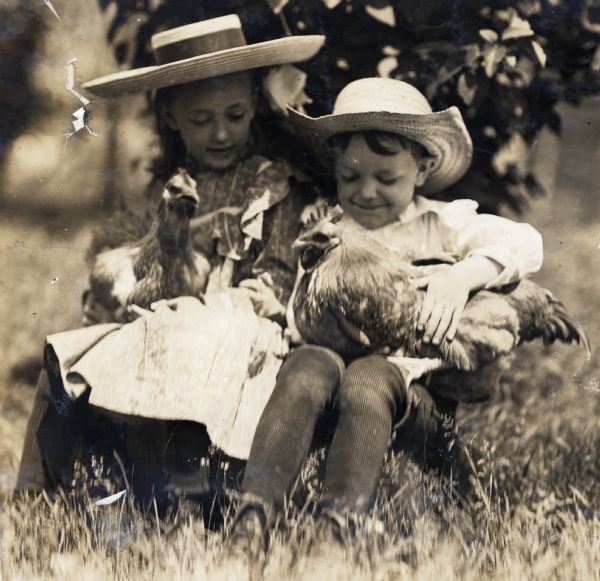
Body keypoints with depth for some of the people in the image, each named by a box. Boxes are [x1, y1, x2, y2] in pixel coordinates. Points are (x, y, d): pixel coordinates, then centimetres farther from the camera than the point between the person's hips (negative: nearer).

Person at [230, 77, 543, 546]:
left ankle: (337, 528, -47)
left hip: (420, 392, -1)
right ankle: (253, 518, -46)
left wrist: (463, 275, -19)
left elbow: (525, 243, -2)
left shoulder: (444, 225, 12)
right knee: (309, 363, -33)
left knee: (369, 376, -36)